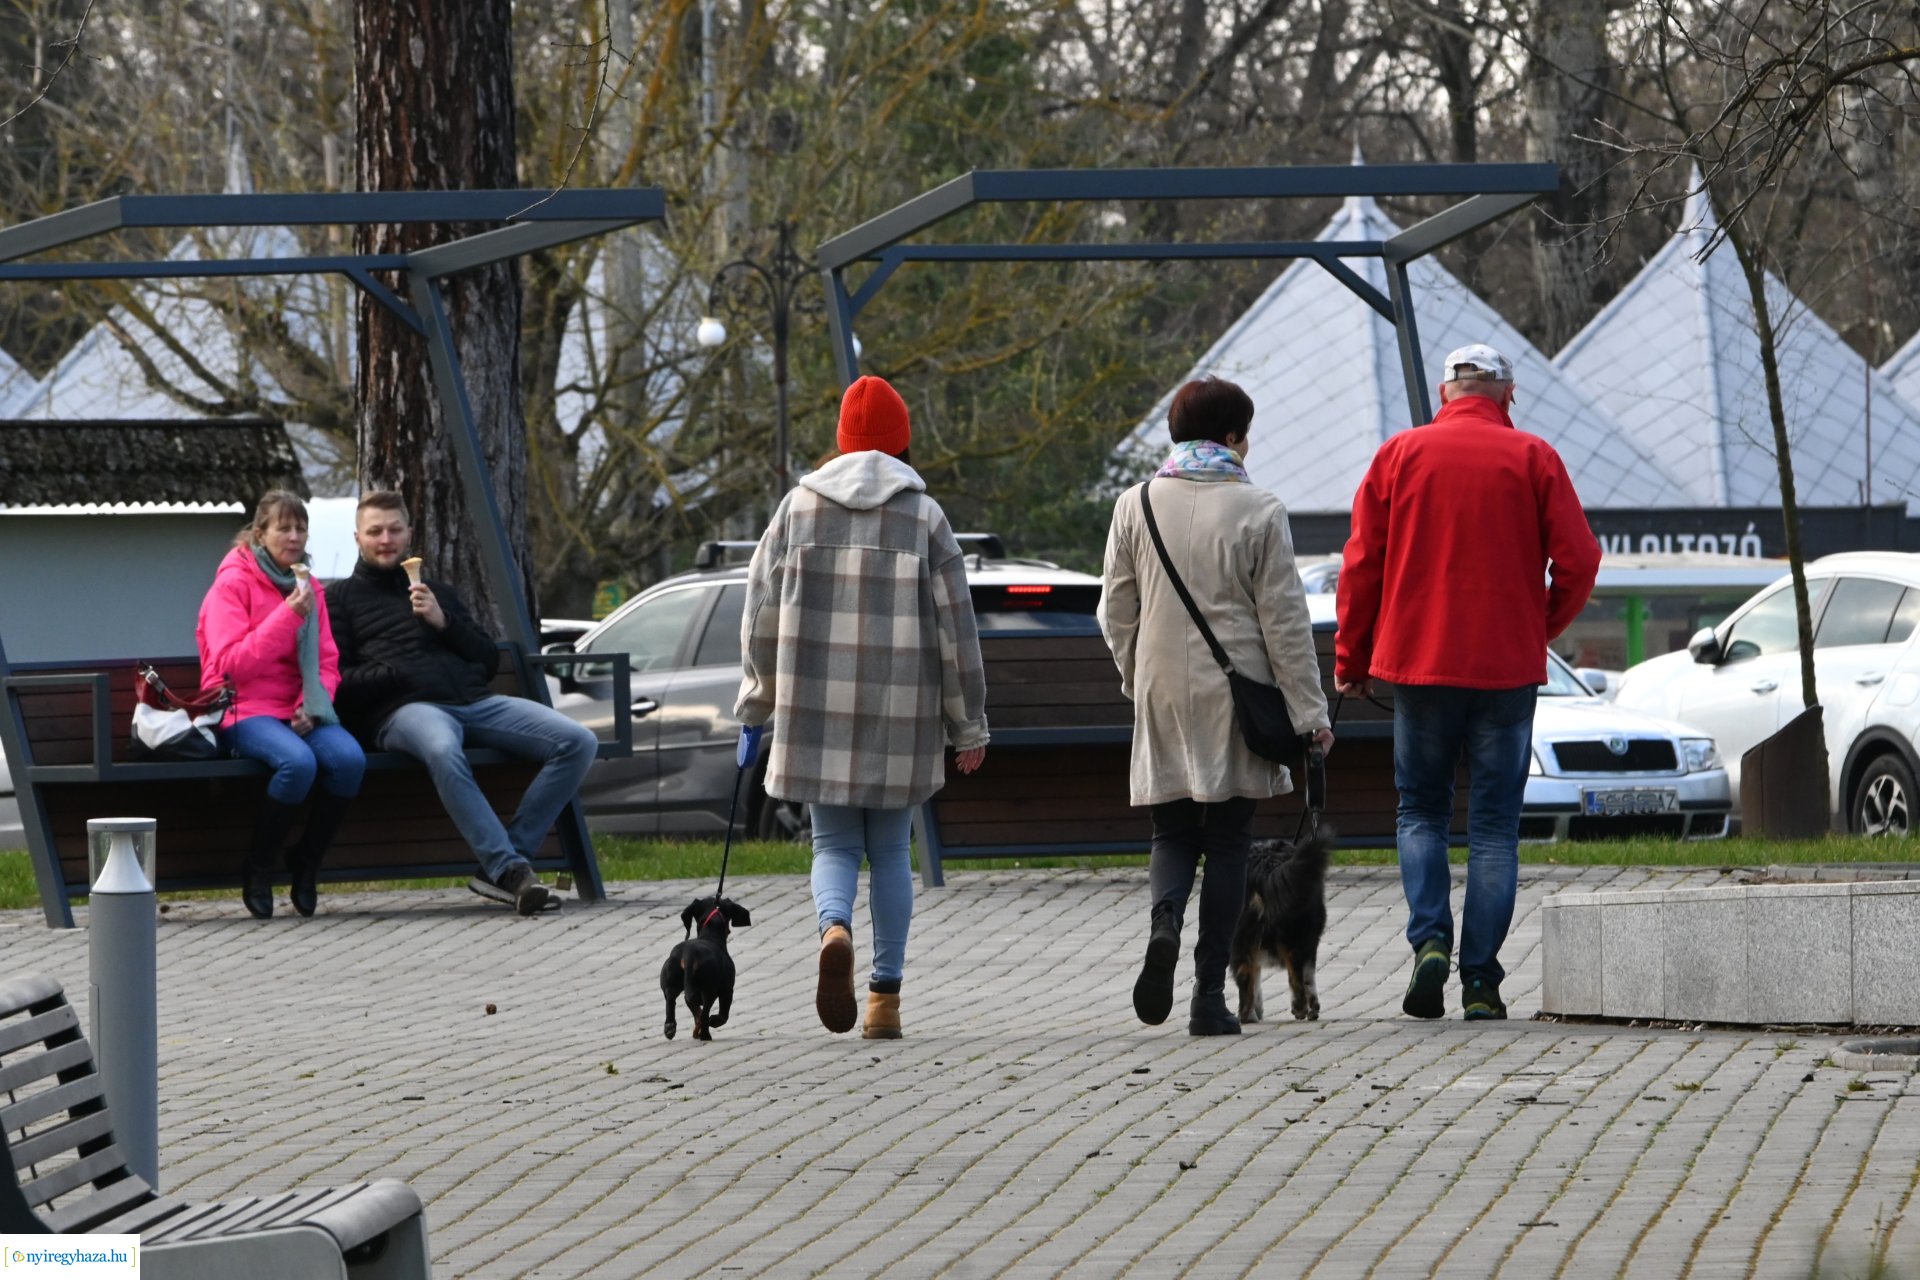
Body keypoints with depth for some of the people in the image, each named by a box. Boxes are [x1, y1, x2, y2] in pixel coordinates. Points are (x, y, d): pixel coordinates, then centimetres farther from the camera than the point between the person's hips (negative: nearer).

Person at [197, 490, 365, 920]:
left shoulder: (308, 586, 16)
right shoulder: (233, 584, -3)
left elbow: (327, 661, 15)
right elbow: (231, 664, -13)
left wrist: (312, 705, -6)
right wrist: (287, 615, -17)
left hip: (298, 713, 5)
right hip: (247, 711, -5)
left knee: (350, 759, -27)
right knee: (298, 763, -36)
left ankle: (307, 863, -5)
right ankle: (257, 868, -13)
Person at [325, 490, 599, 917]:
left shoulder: (439, 593, 33)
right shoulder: (342, 598, 19)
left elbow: (490, 660, 22)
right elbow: (337, 682, 5)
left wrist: (444, 623, 7)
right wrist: (400, 674, -10)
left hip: (475, 702, 5)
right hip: (403, 709, -5)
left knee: (578, 743, -18)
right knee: (443, 752, -44)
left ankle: (506, 860, -22)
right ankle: (509, 870, -42)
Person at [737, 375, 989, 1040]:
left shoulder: (799, 506, 3)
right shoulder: (923, 515, -1)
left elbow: (761, 615, 5)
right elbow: (954, 624, -2)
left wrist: (756, 706, 15)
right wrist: (968, 724, 5)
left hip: (817, 710, 0)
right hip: (899, 713, 0)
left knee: (834, 843, 8)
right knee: (891, 850, 10)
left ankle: (835, 929, -24)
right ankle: (886, 996, 8)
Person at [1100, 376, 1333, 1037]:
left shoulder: (1135, 506, 3)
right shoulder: (1258, 511, -5)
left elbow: (1116, 612, 8)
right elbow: (1284, 619, -5)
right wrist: (1308, 710, -1)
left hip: (1163, 698, 2)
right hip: (1235, 697, -2)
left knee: (1174, 833, 13)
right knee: (1228, 843, 5)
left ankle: (1165, 922, -19)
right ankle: (1210, 994, 1)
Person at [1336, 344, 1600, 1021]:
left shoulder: (1400, 454, 2)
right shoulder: (1532, 459, -1)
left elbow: (1361, 564, 2)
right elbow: (1578, 560, -6)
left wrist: (1351, 660, 11)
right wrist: (1542, 628, 12)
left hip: (1418, 661, 1)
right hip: (1506, 667, -1)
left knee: (1421, 813, 14)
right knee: (1495, 826, 5)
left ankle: (1429, 940, -7)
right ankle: (1480, 981, -1)